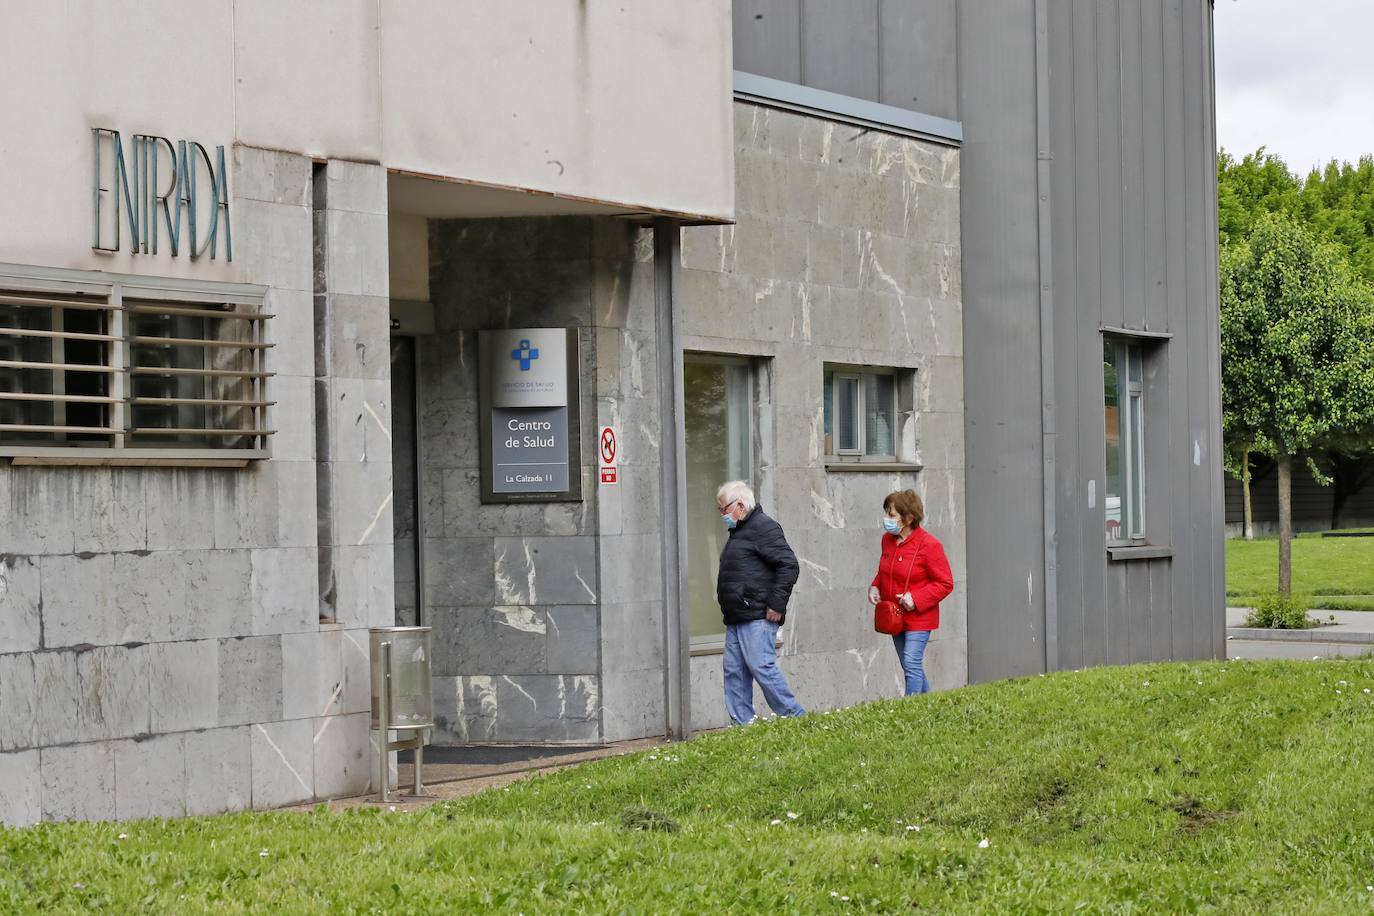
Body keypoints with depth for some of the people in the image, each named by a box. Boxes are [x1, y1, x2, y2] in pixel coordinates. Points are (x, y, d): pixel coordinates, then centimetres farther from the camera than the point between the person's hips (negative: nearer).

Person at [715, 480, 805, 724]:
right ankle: (743, 723, 6)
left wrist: (776, 604, -18)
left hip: (758, 616, -10)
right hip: (736, 618, 10)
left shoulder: (764, 528, -10)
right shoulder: (739, 531, 21)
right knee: (734, 671, 5)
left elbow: (789, 565, -17)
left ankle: (794, 718, -6)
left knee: (761, 666, -13)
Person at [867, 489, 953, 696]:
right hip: (895, 617, 8)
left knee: (912, 664, -15)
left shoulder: (928, 545, -17)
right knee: (910, 666, 13)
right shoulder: (888, 540, 5)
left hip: (918, 618, -8)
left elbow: (945, 583, -14)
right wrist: (875, 587, 0)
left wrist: (916, 599, -23)